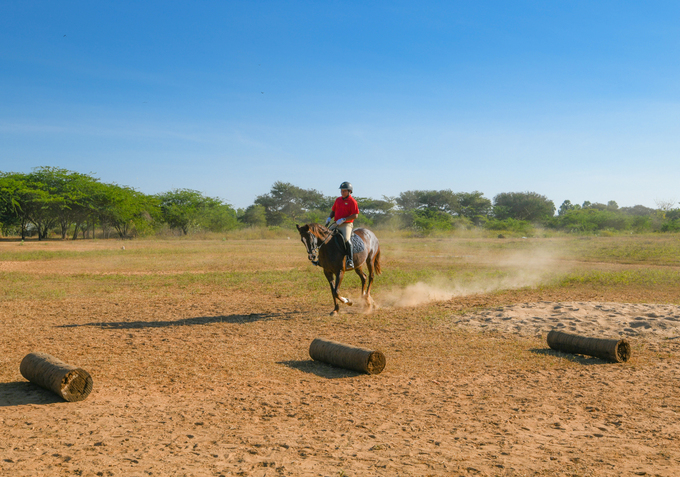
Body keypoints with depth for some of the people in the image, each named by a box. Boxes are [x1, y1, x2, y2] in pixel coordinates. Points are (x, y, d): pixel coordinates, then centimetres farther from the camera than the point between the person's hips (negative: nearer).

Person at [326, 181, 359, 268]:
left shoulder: (352, 201, -6)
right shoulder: (338, 200, 16)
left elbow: (355, 215, -12)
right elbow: (333, 210, 25)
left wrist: (343, 219, -20)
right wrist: (329, 218, 4)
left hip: (347, 224, -7)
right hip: (336, 224, 7)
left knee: (346, 239, -29)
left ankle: (350, 261, -28)